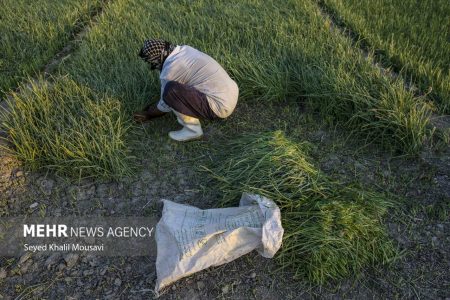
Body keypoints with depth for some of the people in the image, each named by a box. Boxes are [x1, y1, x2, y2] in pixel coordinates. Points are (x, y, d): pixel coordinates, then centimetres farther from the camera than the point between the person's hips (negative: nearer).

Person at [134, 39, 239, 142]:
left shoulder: (170, 71, -14)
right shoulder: (184, 50, 12)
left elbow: (165, 106, 0)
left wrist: (148, 114, 19)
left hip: (219, 106, -9)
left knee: (170, 90, -20)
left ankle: (192, 129, -5)